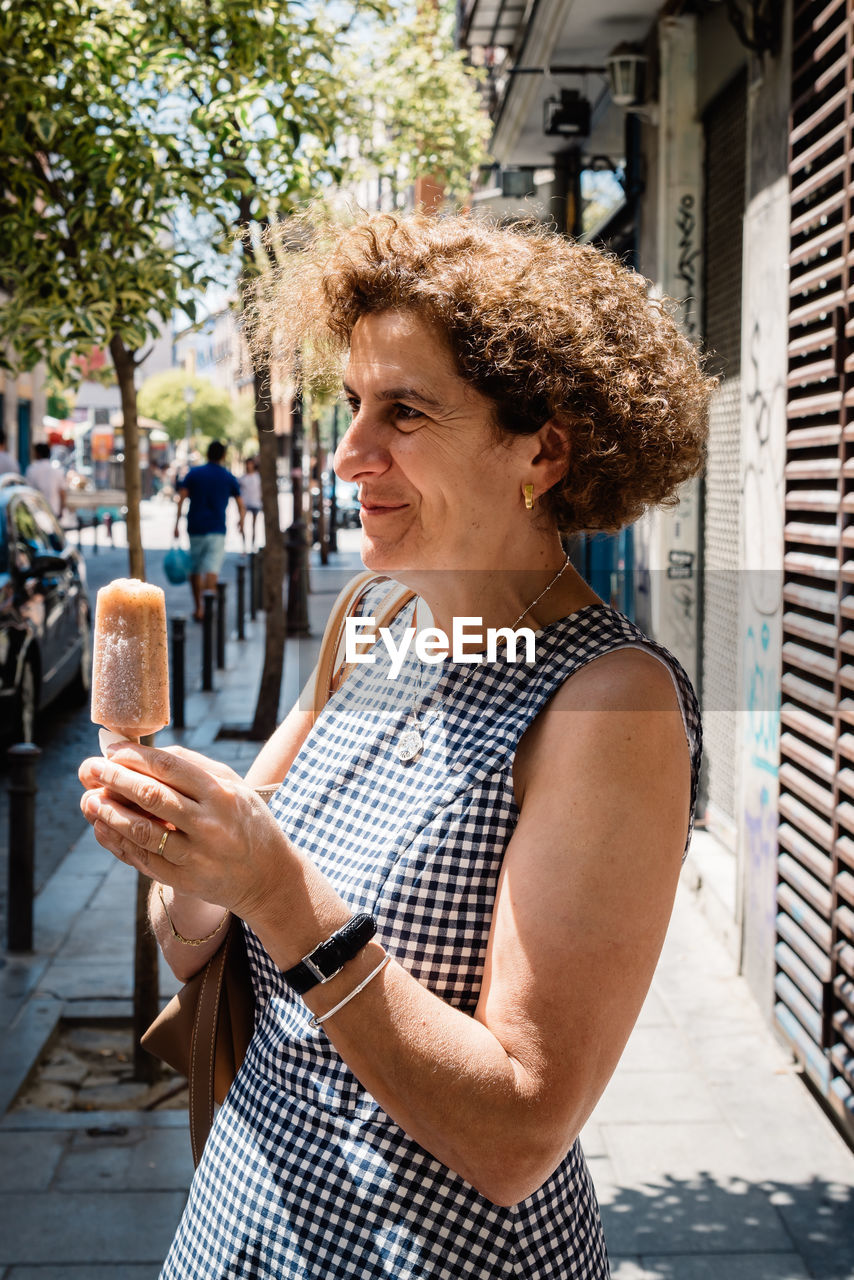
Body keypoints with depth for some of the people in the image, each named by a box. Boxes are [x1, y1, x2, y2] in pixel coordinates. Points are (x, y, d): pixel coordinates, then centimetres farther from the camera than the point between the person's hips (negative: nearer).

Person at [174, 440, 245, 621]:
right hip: (217, 530, -1)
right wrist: (241, 524, 28)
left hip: (195, 529, 1)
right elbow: (241, 506, 10)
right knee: (212, 569, -10)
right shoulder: (229, 478, 6)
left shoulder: (193, 473, 6)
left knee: (195, 569, 13)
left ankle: (199, 608, 20)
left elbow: (181, 498, -7)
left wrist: (177, 523, -9)